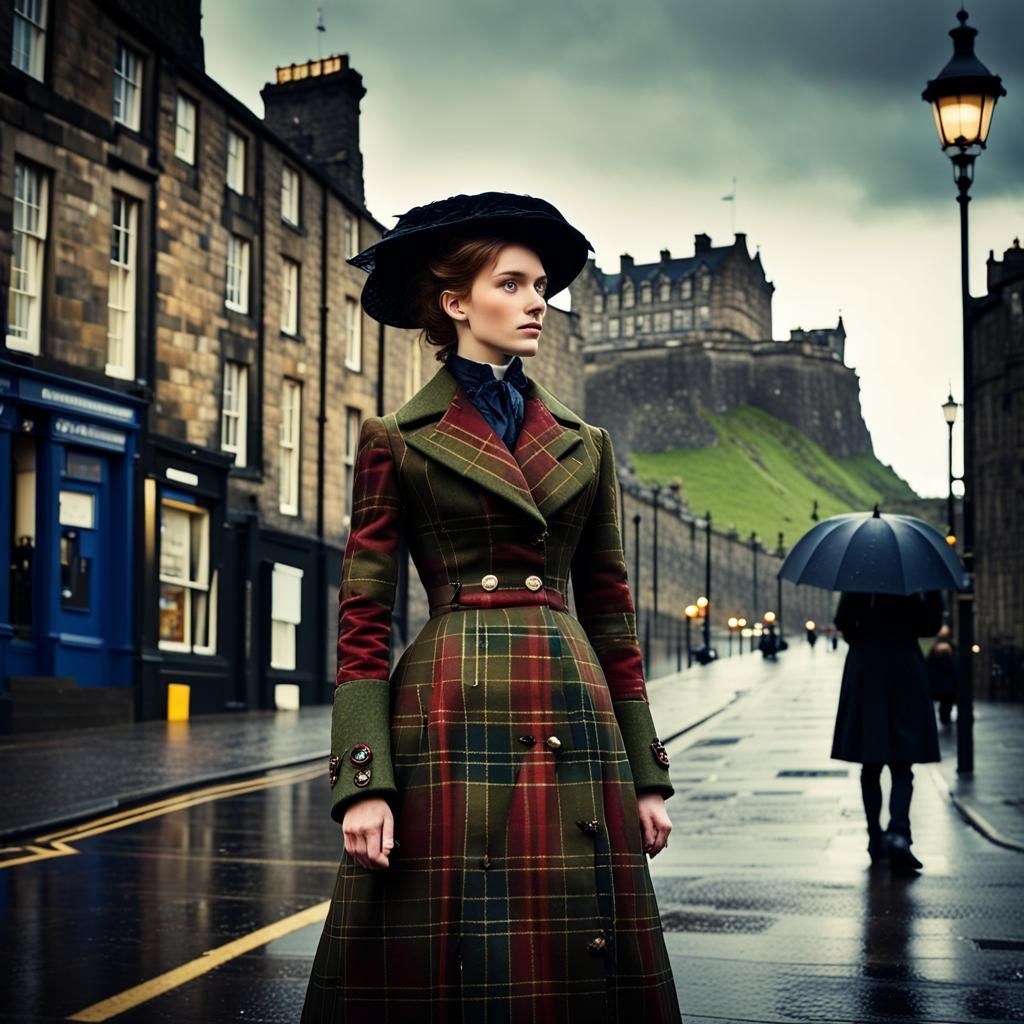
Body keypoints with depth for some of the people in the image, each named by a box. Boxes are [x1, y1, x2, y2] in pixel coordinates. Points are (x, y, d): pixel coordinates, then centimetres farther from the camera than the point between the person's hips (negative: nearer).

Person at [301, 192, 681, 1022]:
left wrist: (647, 773, 11)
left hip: (574, 725, 4)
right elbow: (362, 619, -1)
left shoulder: (584, 445, 15)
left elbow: (611, 611, 15)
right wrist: (363, 780, -11)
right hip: (454, 718, -4)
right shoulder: (398, 441, 3)